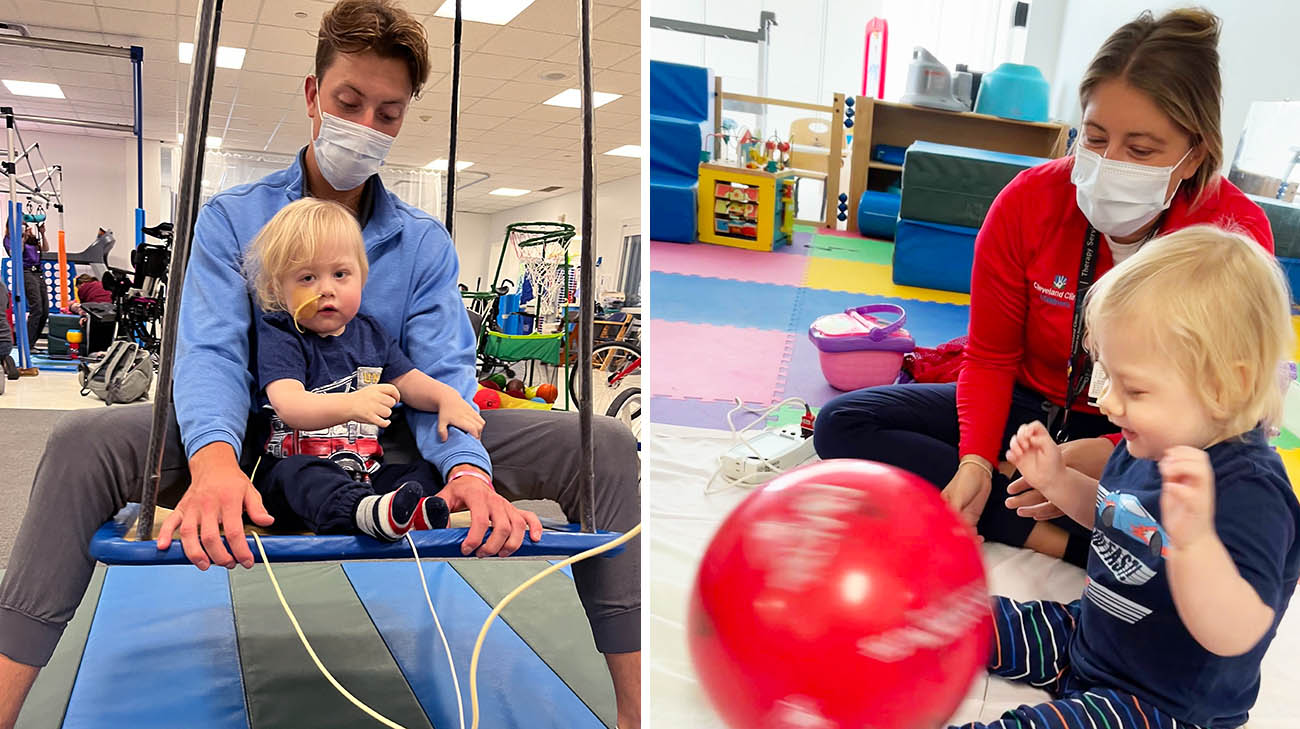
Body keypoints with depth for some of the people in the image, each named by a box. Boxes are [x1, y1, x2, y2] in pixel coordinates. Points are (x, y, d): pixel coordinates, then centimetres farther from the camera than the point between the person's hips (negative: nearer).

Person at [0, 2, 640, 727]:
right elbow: (211, 352, -13)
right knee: (87, 441, -28)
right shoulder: (232, 218, 1)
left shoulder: (425, 241, 4)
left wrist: (468, 471, -30)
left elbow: (444, 372, -7)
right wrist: (213, 459, -36)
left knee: (601, 442, -17)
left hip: (385, 449, 1)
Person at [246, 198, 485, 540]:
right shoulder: (280, 338, -6)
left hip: (364, 473, 6)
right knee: (295, 473, -36)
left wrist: (446, 396, -4)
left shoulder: (369, 334, 13)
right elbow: (288, 405, -22)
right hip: (297, 468, -6)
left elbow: (407, 380, 19)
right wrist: (350, 405, -41)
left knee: (423, 471, -13)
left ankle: (411, 514, -44)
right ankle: (368, 512, -63)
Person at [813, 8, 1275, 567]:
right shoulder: (1028, 201, -14)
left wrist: (1103, 456, -30)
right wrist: (976, 461, -22)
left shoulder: (1239, 233, -17)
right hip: (1027, 409, 3)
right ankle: (1052, 539, -20)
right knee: (841, 424, -17)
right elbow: (991, 356, -5)